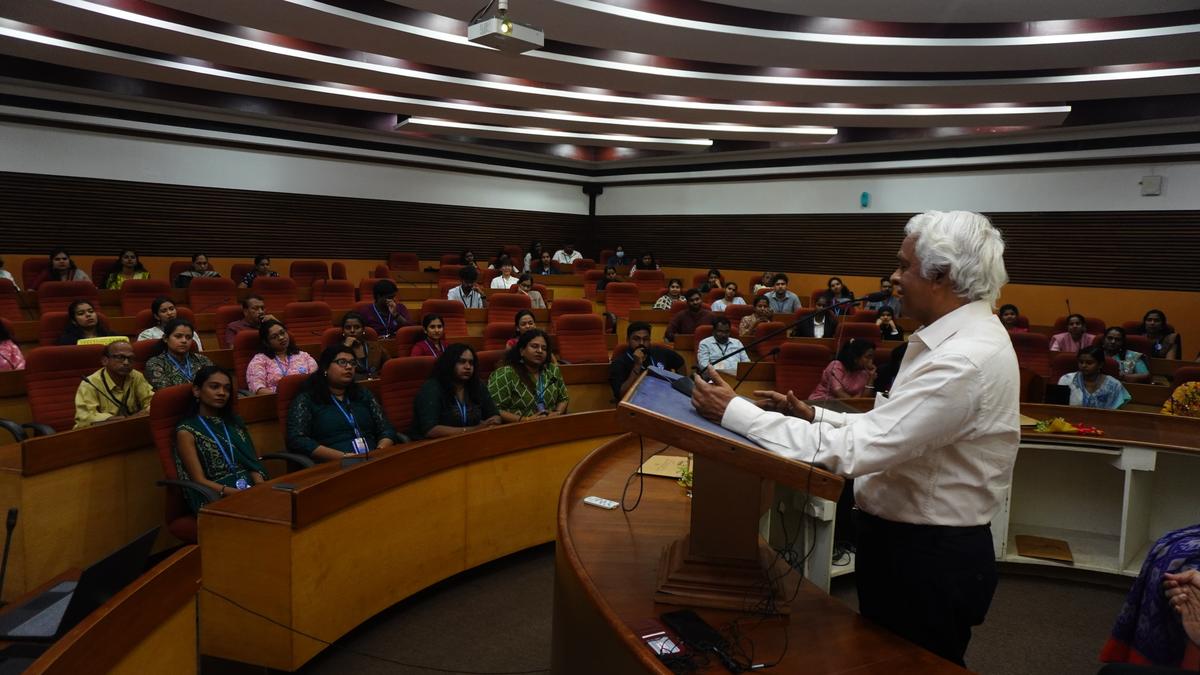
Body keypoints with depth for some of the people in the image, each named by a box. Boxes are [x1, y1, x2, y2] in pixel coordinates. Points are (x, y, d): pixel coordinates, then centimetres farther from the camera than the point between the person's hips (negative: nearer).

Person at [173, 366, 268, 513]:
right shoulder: (187, 431, 3)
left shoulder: (235, 422, 19)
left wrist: (261, 487, -9)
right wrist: (239, 493, -18)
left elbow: (253, 462, 12)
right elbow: (200, 481, -4)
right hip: (216, 498, -5)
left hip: (251, 489, 5)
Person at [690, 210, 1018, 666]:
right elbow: (888, 430, 10)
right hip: (907, 542, 9)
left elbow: (854, 451, -30)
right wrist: (812, 416, -1)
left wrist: (736, 412, -25)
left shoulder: (963, 362, -27)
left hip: (929, 561, -9)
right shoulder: (958, 338, 5)